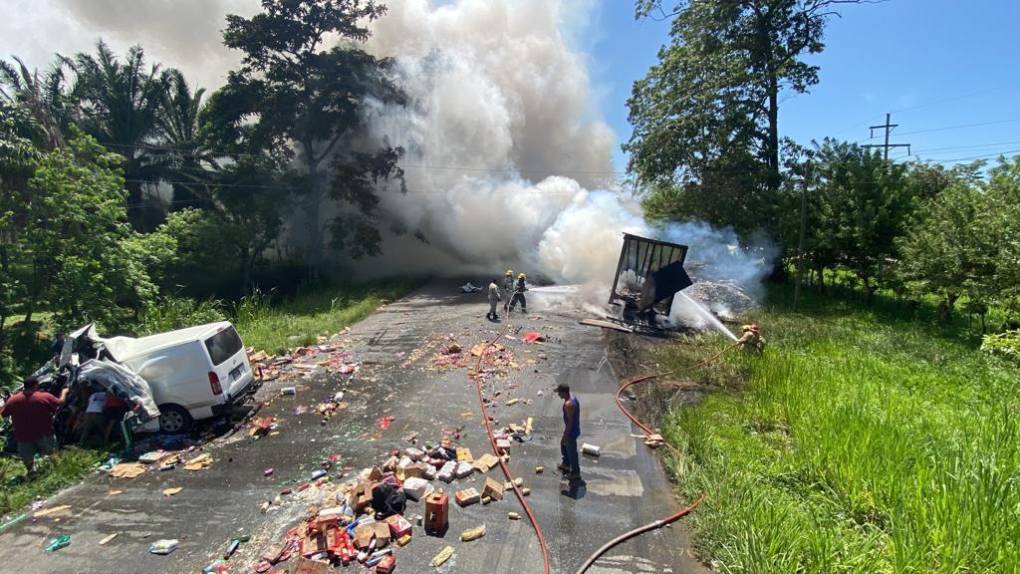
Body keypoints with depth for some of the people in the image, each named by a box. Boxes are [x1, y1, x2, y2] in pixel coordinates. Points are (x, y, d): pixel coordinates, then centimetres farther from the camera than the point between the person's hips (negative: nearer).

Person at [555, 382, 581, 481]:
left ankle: (575, 473, 27)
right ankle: (566, 464, 47)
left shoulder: (568, 404, -32)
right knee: (563, 445, 28)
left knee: (571, 451, 9)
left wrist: (565, 436, -18)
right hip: (574, 428, 10)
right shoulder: (573, 397, -1)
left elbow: (570, 421, -27)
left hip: (572, 431, -10)